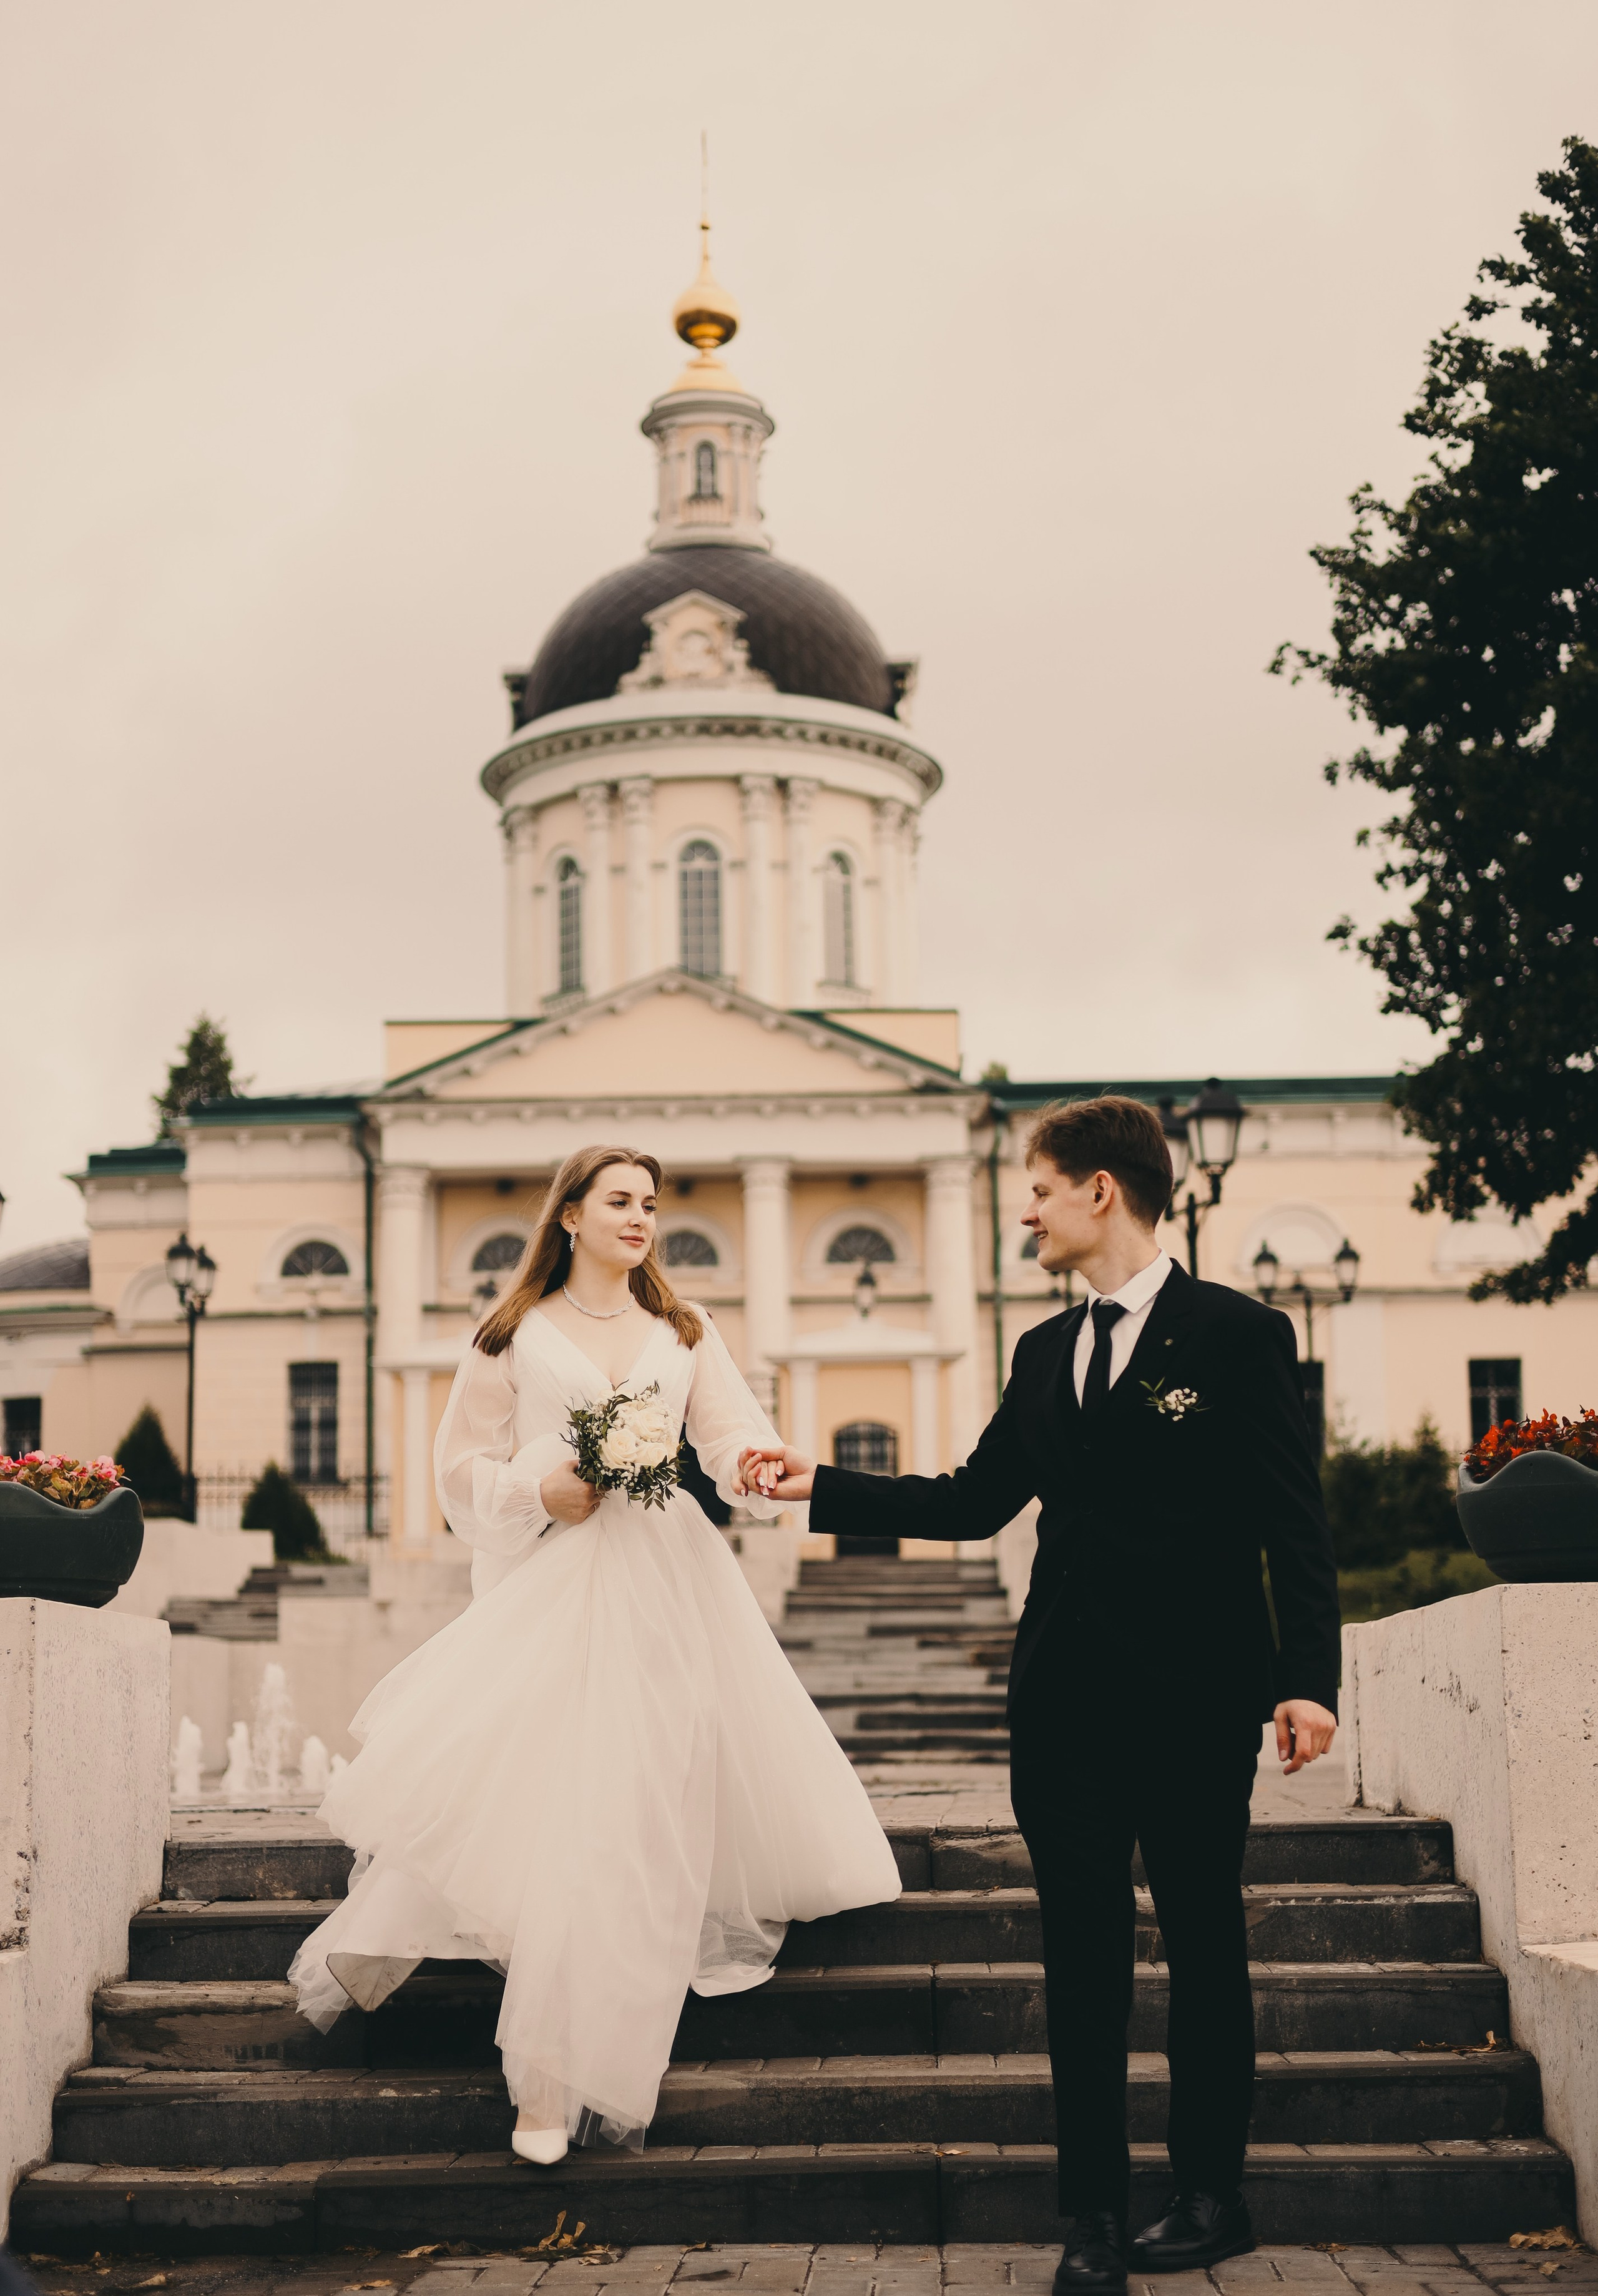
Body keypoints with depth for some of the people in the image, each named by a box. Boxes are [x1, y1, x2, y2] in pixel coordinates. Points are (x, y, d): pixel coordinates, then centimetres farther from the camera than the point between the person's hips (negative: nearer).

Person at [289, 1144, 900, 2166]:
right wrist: (543, 1493, -12)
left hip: (673, 1591, 3)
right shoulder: (515, 1335, 6)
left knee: (653, 1814, 3)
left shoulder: (684, 1332, 13)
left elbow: (732, 1432, 1)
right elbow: (467, 1467, 6)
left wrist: (753, 1467, -22)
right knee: (558, 1821, -9)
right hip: (556, 1592, -3)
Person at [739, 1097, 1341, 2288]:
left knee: (1203, 1943, 8)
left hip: (1196, 1697, -5)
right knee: (1082, 1960, 7)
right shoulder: (1045, 1354, 14)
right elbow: (972, 1502, 17)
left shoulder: (1240, 1333, -4)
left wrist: (1308, 1676, -14)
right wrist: (823, 1486, 14)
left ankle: (1213, 2194, 23)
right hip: (1066, 1698, 5)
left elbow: (1296, 1521, -7)